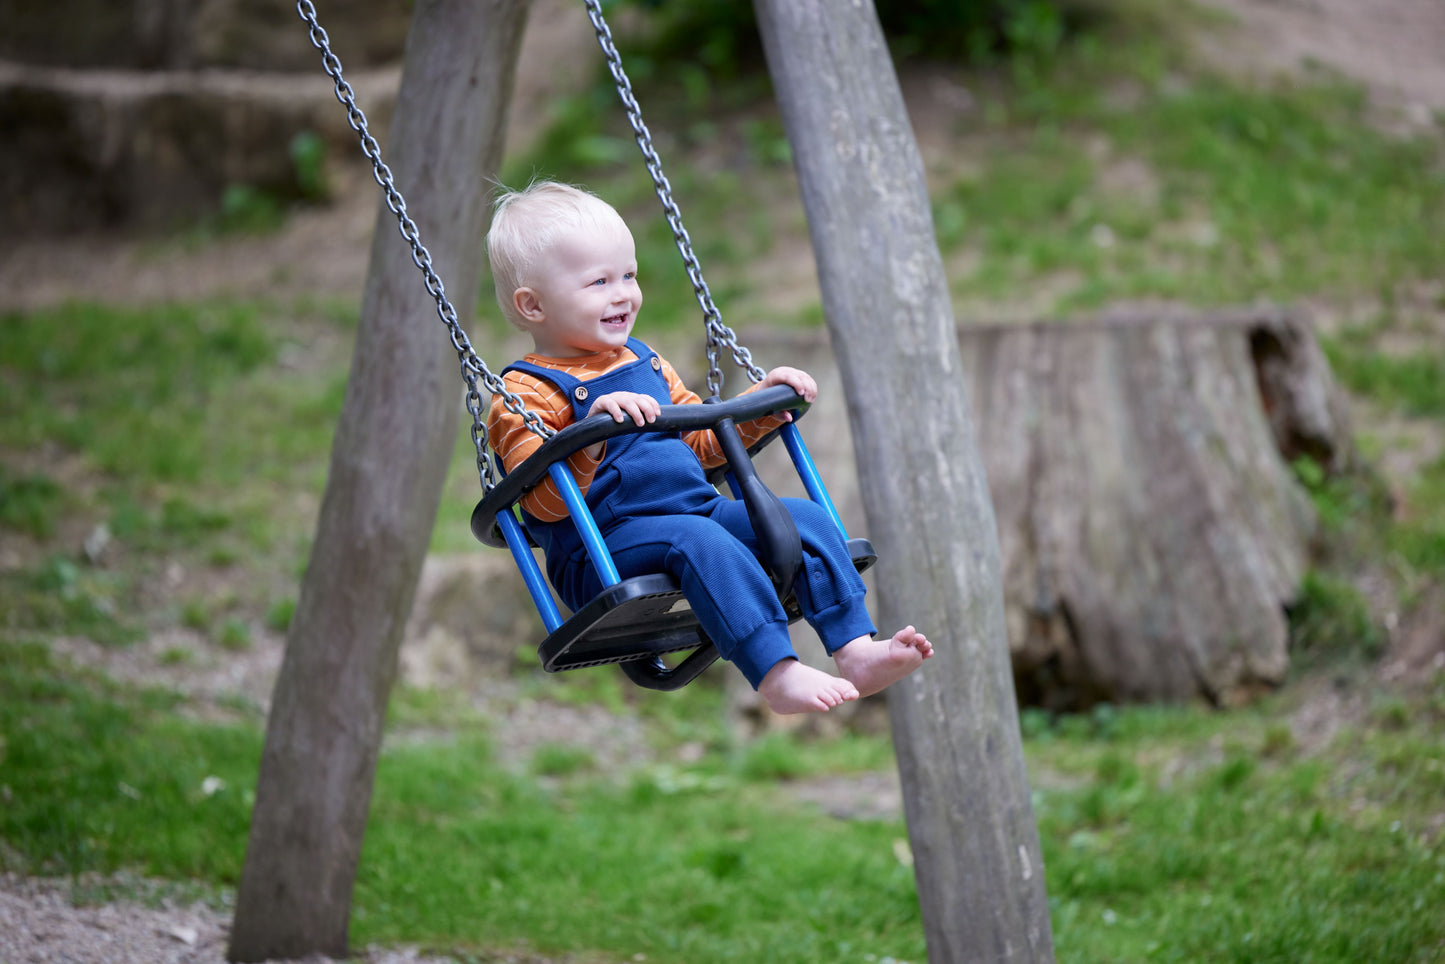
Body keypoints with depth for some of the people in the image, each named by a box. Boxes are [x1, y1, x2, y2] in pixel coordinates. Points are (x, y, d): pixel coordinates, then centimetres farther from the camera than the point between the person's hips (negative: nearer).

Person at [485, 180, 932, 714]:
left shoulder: (645, 363, 21)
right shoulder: (524, 393, -5)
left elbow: (702, 443, 31)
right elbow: (546, 503, -19)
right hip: (604, 548, -8)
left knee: (804, 517, -8)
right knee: (698, 539, -36)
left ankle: (857, 652, -16)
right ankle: (776, 675, -43)